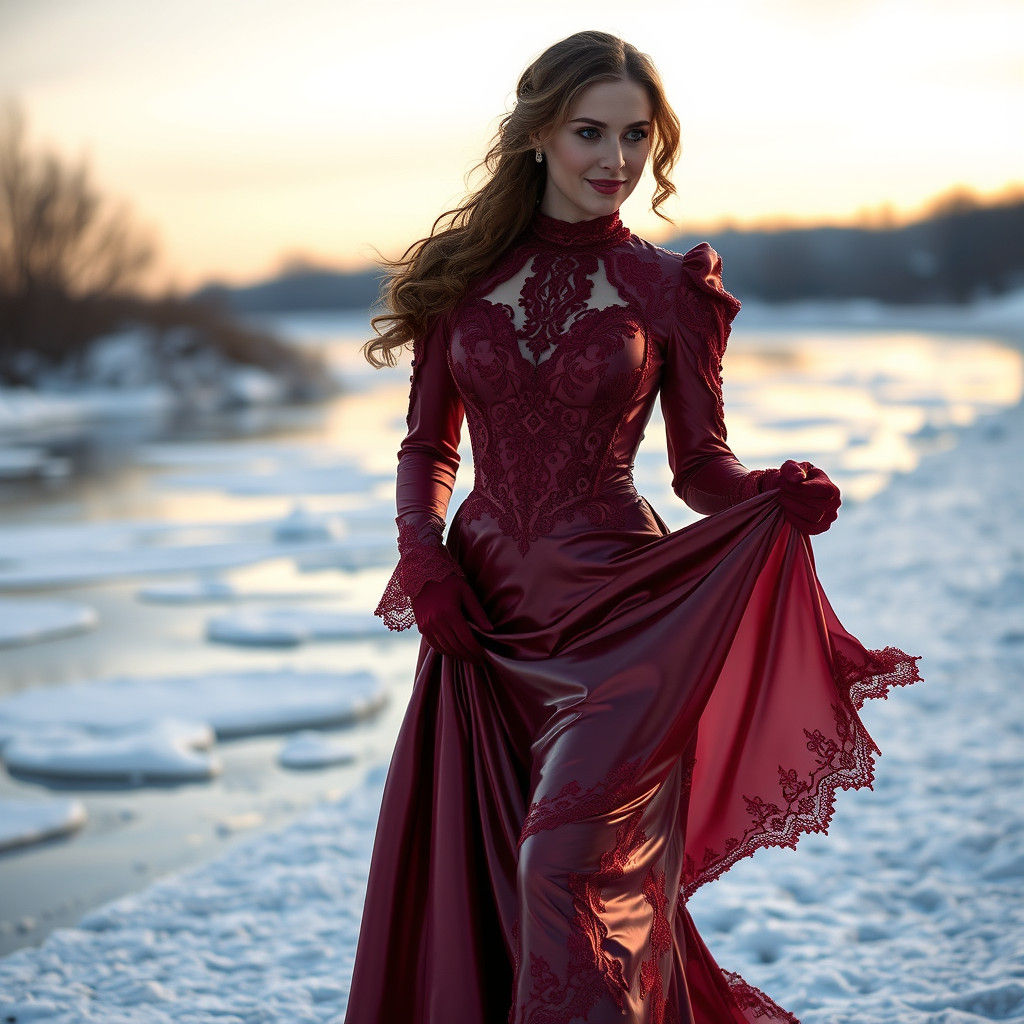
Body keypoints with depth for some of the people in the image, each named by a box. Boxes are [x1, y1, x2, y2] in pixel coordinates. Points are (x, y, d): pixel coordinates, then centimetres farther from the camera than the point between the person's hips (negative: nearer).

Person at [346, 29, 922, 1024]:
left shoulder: (670, 288, 1)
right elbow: (429, 444, 11)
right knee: (466, 886, 10)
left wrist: (777, 494, -18)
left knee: (572, 862, -12)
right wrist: (422, 553, -6)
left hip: (618, 618, -3)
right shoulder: (460, 272, 5)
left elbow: (699, 466, 2)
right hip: (485, 619, 3)